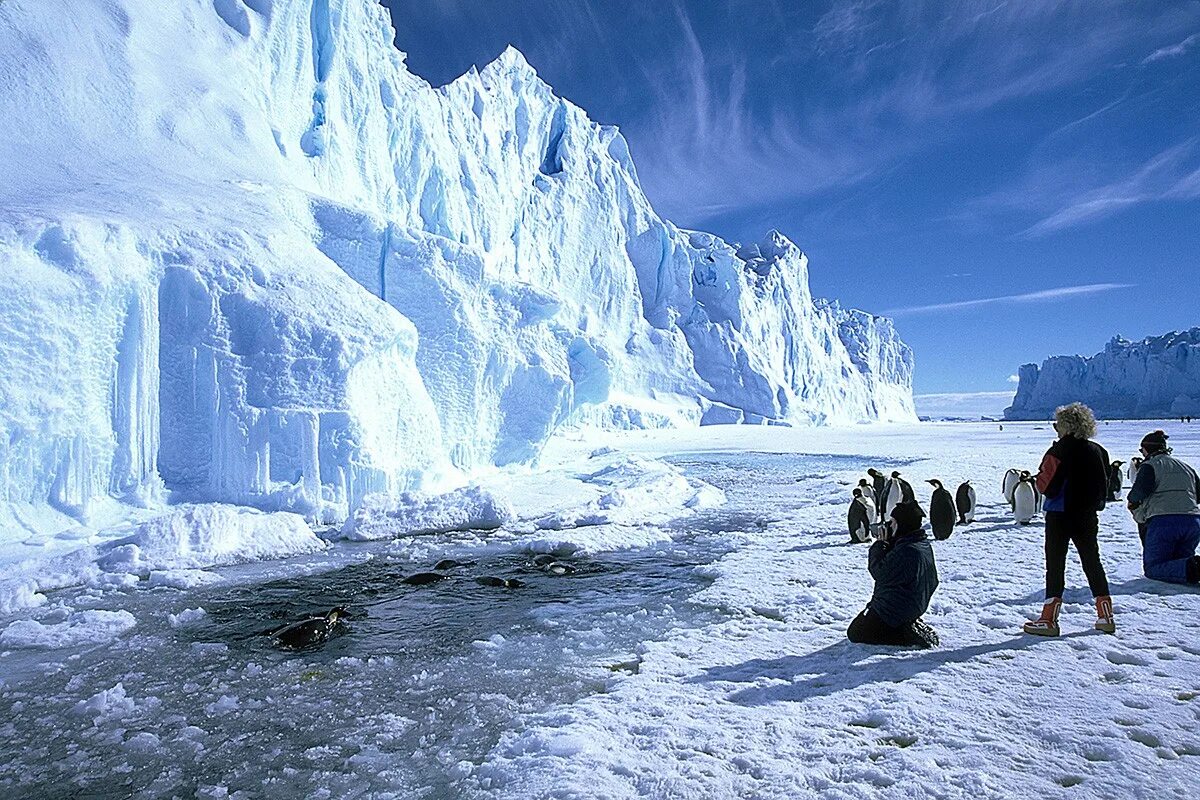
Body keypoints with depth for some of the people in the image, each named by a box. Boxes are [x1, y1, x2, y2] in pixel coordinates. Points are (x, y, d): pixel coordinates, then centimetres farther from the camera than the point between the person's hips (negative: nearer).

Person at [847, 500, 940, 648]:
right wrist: (887, 543, 3)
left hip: (894, 611, -10)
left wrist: (880, 544, -12)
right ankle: (911, 627, 11)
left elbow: (881, 574, -21)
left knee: (855, 634, -1)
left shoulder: (907, 551, -29)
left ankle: (908, 635, -8)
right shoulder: (923, 544, 4)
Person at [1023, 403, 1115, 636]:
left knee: (1055, 566, -2)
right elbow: (1104, 486, 13)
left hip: (1060, 517, -6)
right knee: (1092, 564, 17)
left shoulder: (1059, 451, -16)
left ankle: (1049, 620, -1)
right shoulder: (1099, 452, 5)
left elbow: (1046, 486, -16)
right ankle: (1106, 617, 23)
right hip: (1088, 518, 6)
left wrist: (1039, 477, 3)